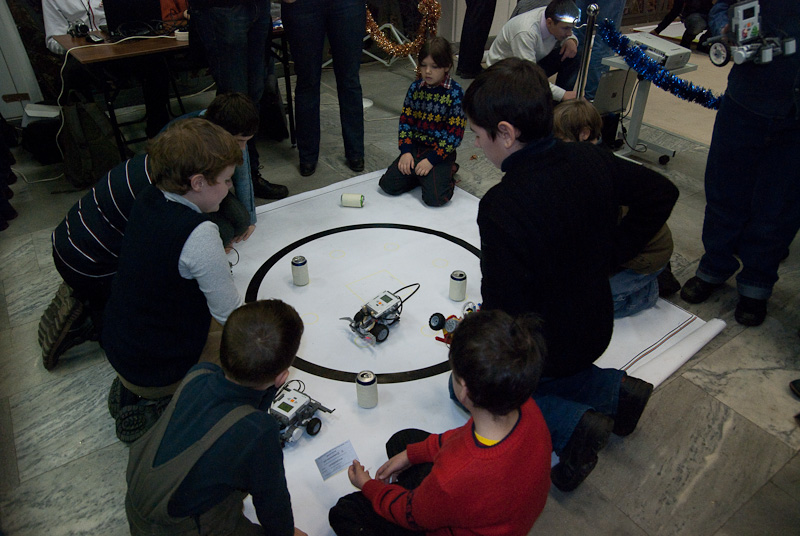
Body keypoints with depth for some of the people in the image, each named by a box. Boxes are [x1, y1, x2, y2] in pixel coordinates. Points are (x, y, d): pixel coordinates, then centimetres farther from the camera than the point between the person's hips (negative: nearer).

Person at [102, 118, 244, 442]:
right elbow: (231, 315, -22)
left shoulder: (148, 200, -7)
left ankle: (132, 389, 17)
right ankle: (156, 403, 2)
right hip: (157, 369, -8)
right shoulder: (199, 236, -32)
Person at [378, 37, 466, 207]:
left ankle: (447, 172, 9)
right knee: (388, 185, -11)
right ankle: (419, 174, 13)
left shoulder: (455, 93, -12)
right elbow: (405, 120, 6)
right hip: (415, 146, 4)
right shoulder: (415, 88, 2)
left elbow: (455, 133, -13)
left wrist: (431, 159, -17)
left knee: (435, 198, -22)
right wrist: (406, 151, -8)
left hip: (441, 150, -4)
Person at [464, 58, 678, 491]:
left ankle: (571, 425, -1)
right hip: (596, 328, 8)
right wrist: (609, 254, 6)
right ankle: (614, 390, 15)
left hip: (545, 345, -7)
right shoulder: (589, 159, -11)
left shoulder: (501, 207, -33)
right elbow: (661, 193, 4)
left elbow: (504, 311, -28)